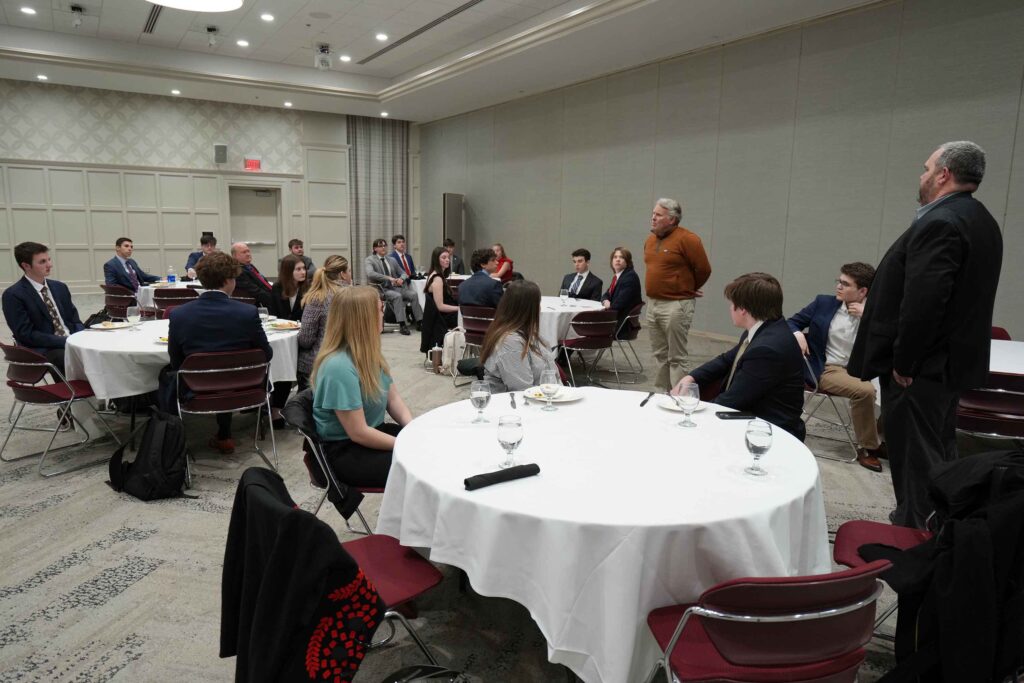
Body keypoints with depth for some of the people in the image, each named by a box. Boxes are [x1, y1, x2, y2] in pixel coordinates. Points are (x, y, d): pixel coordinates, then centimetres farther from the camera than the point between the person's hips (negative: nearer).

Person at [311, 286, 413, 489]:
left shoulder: (369, 353, 1)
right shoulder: (339, 367, -27)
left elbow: (393, 399, 7)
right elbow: (359, 433, -24)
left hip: (373, 432, 8)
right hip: (347, 452, -8)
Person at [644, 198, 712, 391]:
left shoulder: (686, 239, -12)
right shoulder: (650, 239, 11)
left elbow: (704, 269, -9)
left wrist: (688, 289, 5)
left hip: (676, 305, -8)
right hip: (652, 303, 8)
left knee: (677, 357, -3)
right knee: (660, 354, 14)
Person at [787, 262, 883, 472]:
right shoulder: (823, 303, 4)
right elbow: (791, 323, 11)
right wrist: (797, 333, -13)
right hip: (826, 370, -3)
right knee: (865, 390, -29)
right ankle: (868, 447, -8)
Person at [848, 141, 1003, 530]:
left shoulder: (939, 223, -19)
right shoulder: (981, 221, 13)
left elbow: (922, 303, -27)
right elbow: (963, 297, 16)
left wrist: (902, 363, -18)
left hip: (919, 368, -10)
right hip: (954, 361, 10)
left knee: (915, 460, -2)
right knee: (939, 455, 19)